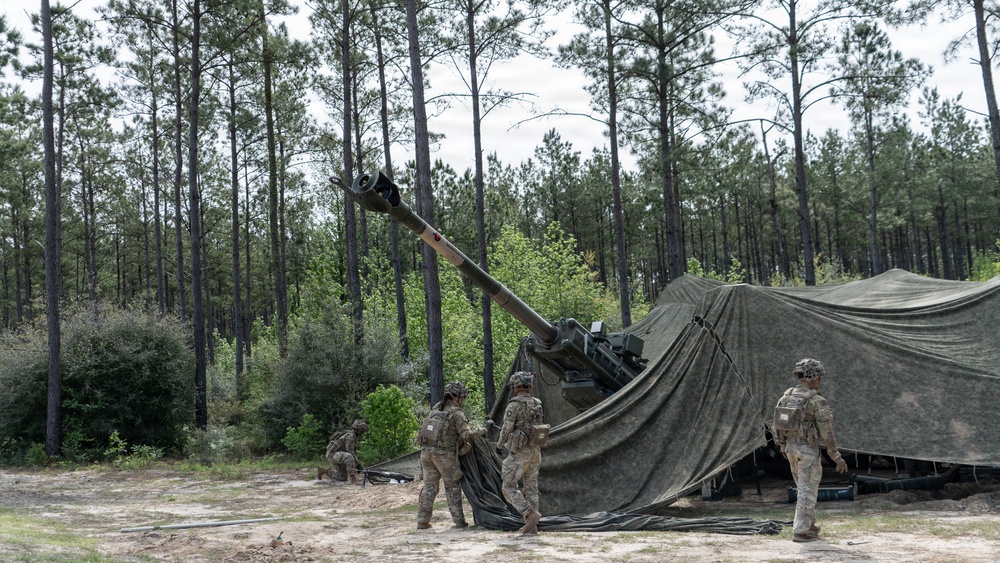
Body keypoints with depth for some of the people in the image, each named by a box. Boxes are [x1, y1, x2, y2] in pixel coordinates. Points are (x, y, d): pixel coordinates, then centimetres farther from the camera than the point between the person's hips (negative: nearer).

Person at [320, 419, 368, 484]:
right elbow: (350, 452, -24)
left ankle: (324, 471, 24)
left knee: (343, 478, 12)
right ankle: (353, 478, -33)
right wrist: (357, 464, -22)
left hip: (338, 456, 11)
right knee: (349, 457, -39)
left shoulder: (354, 437, 12)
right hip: (333, 454, -11)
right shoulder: (350, 436, -19)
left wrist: (357, 463, 9)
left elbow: (354, 452, 17)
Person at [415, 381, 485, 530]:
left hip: (426, 451, 5)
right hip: (444, 454, -5)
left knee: (429, 485, 10)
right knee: (453, 487, 8)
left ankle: (422, 521, 8)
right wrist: (482, 431, 1)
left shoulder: (435, 409, 11)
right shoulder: (456, 413, -9)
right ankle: (458, 520, 10)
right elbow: (466, 435, -16)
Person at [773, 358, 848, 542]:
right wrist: (837, 457, -8)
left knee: (803, 488, 21)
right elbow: (827, 433, -16)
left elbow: (777, 425, 10)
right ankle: (801, 532, -1)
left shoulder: (786, 396, 4)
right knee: (807, 491, 0)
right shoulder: (818, 401, -17)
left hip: (791, 448, 7)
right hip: (808, 450, -7)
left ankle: (808, 524, 30)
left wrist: (783, 446, 24)